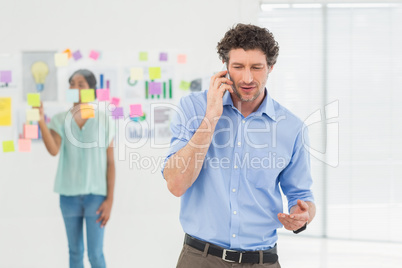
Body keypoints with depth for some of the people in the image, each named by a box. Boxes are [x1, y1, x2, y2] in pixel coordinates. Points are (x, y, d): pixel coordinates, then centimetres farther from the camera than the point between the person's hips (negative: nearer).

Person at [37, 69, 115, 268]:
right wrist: (41, 121, -26)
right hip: (69, 195, 2)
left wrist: (110, 199, -4)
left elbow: (110, 163, 0)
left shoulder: (103, 121, -1)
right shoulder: (60, 120, 2)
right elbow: (53, 150, -15)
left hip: (95, 195, -2)